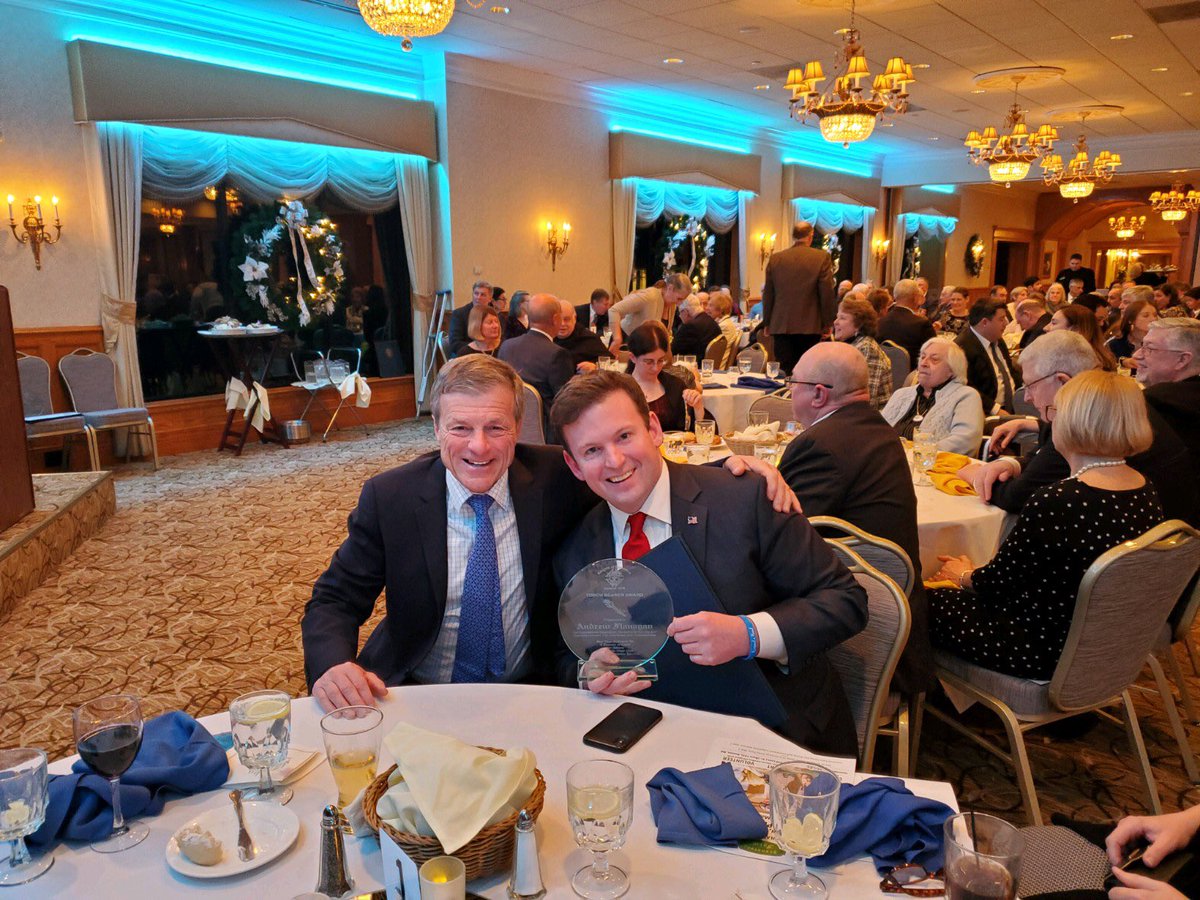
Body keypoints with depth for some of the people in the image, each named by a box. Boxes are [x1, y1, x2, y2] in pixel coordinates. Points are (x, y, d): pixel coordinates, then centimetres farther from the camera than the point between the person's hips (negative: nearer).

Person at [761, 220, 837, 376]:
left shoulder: (775, 258, 3)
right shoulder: (822, 258, -5)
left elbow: (768, 294, 8)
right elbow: (827, 293, -6)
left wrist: (767, 322, 17)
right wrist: (827, 322, 4)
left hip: (781, 326, 2)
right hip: (810, 327, -2)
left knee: (784, 371, 3)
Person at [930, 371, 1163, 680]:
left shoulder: (1056, 502, -31)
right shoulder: (1146, 492, -4)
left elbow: (997, 581, -17)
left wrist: (963, 576, 6)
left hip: (1049, 652, -9)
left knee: (928, 601, 8)